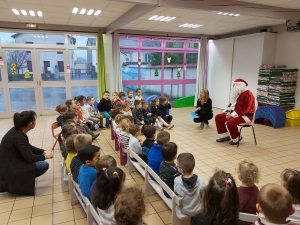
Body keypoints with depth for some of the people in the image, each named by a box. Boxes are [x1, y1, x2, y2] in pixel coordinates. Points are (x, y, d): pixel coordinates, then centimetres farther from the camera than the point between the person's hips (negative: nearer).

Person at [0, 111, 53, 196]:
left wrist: (43, 151, 3)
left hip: (11, 163, 10)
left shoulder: (17, 130, 1)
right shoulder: (19, 136, -27)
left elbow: (28, 147, 14)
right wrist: (45, 156, -7)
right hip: (10, 169, -10)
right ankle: (18, 182, -4)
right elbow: (30, 158, -24)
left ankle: (20, 179, 10)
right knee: (44, 165, -18)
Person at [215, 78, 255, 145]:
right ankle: (225, 136, 6)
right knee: (218, 117, 2)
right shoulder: (237, 93, 11)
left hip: (245, 116, -10)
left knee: (230, 122, -35)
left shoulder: (248, 94, -19)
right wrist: (229, 112, -1)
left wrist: (232, 115, -25)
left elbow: (244, 109, -26)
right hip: (235, 113, 10)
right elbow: (232, 104, 18)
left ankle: (236, 138, -8)